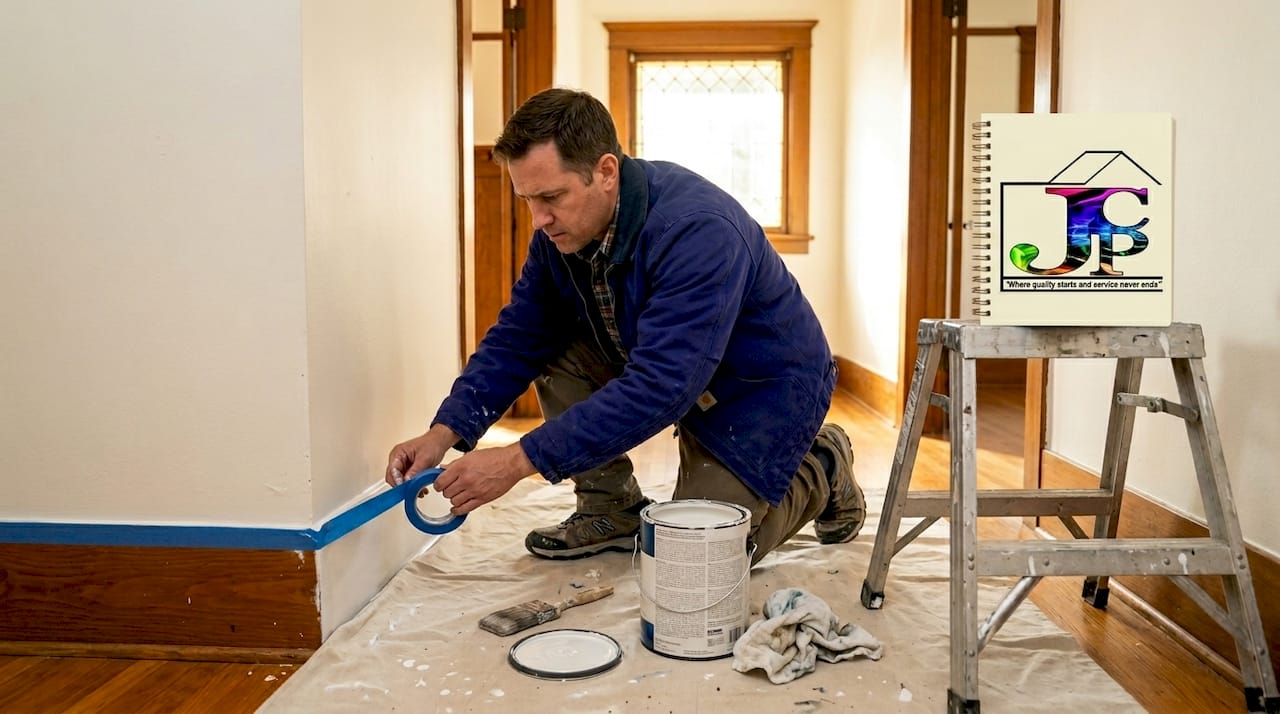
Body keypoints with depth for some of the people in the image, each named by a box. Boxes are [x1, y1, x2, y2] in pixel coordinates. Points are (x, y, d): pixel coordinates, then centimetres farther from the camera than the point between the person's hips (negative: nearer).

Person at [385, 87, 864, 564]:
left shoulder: (698, 229, -36)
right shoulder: (560, 231, -11)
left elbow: (659, 387, -41)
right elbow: (518, 338, -6)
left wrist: (520, 460, -42)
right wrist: (445, 432, -21)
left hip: (766, 391, -6)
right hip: (677, 377, 7)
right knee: (556, 354, -13)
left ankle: (820, 470, 14)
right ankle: (612, 510, 3)